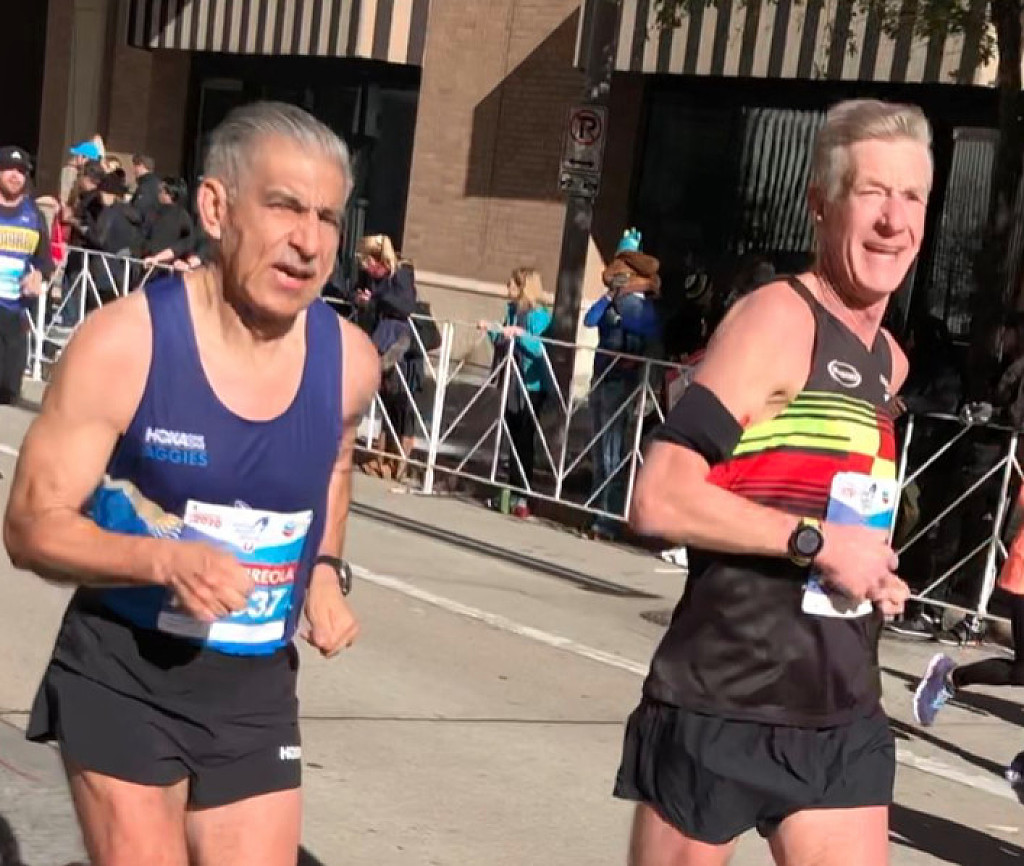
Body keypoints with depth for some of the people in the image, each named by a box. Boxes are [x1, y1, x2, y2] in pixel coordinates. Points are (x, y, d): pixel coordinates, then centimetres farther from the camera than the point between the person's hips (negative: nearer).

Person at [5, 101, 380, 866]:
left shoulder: (349, 360, -6)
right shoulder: (125, 343, -18)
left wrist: (326, 571, 1)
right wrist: (165, 559, -31)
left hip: (256, 686, 4)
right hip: (123, 673, -4)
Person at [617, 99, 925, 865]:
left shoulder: (888, 362, 12)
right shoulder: (778, 318, -13)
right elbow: (659, 500, -21)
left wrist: (871, 573, 9)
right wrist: (814, 542, -22)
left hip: (845, 718, 7)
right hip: (722, 710, -7)